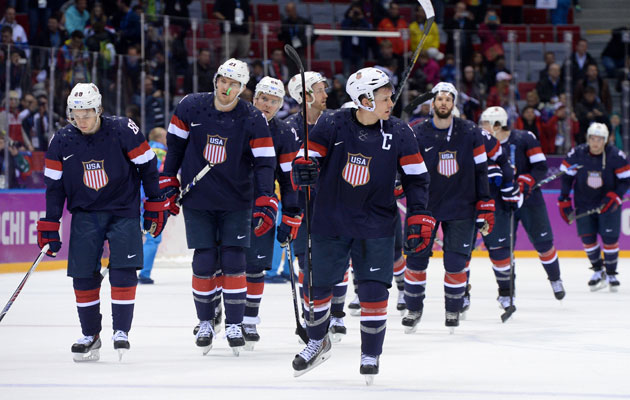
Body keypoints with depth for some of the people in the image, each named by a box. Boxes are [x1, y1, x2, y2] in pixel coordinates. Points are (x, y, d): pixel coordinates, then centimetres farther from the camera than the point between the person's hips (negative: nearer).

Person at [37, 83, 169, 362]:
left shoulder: (123, 130, -14)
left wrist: (156, 204, -1)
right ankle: (90, 335, 9)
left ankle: (121, 331, 0)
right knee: (83, 274, -4)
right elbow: (54, 185, 3)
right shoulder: (62, 141, -4)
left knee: (123, 271, -12)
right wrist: (50, 226, 0)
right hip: (85, 212, 2)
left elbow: (147, 166, -4)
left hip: (123, 210, -2)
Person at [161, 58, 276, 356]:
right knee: (204, 263, -1)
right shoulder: (191, 108, -6)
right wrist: (168, 185, 4)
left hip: (236, 203, 0)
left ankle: (234, 325, 10)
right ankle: (205, 323, 15)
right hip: (197, 200, 0)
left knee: (233, 262, -3)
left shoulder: (253, 120, -9)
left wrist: (265, 204, -21)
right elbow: (175, 145, 5)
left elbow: (264, 162, -11)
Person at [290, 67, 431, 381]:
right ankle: (317, 343, 34)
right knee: (317, 285, 8)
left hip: (375, 224, 0)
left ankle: (371, 355, 10)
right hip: (330, 222, 0)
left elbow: (416, 178, 1)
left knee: (374, 290, -8)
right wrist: (302, 168, -27)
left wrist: (419, 219, -5)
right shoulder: (333, 125, -10)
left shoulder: (398, 133, -5)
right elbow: (309, 155, -3)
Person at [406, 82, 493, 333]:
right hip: (425, 206, 0)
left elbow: (481, 171, 3)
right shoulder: (418, 134, -2)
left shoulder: (470, 133, 0)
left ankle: (453, 310, 17)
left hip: (461, 208, 0)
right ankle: (414, 309, 15)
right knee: (416, 258, -2)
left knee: (456, 263, -2)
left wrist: (485, 207, 0)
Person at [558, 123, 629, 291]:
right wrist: (564, 201, -3)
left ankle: (611, 273, 12)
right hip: (584, 203, 2)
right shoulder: (576, 154, -13)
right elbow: (566, 176, -2)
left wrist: (615, 197, -21)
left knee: (610, 238, -7)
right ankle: (598, 271, 19)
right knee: (587, 238, -2)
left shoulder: (616, 156, -16)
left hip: (608, 202, -1)